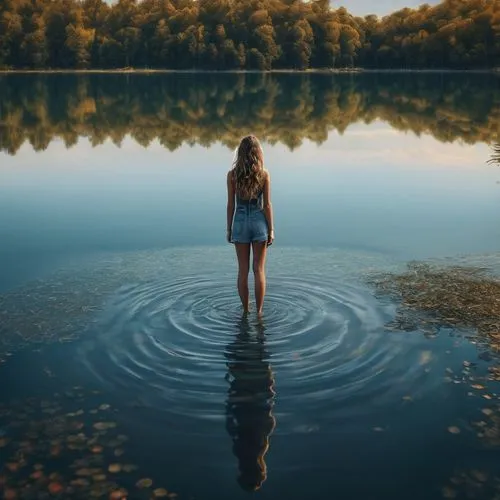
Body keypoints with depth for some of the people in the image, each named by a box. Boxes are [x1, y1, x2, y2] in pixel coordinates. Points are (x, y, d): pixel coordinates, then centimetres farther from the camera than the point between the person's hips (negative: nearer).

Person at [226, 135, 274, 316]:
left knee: (243, 270, 9)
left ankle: (245, 310, 15)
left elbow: (231, 204, -2)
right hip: (259, 221, 0)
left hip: (240, 221, 1)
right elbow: (267, 204, -6)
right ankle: (259, 311, 9)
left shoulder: (232, 174, -4)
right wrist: (271, 229, 0)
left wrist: (229, 228, 7)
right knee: (259, 269, 6)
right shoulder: (264, 174, -6)